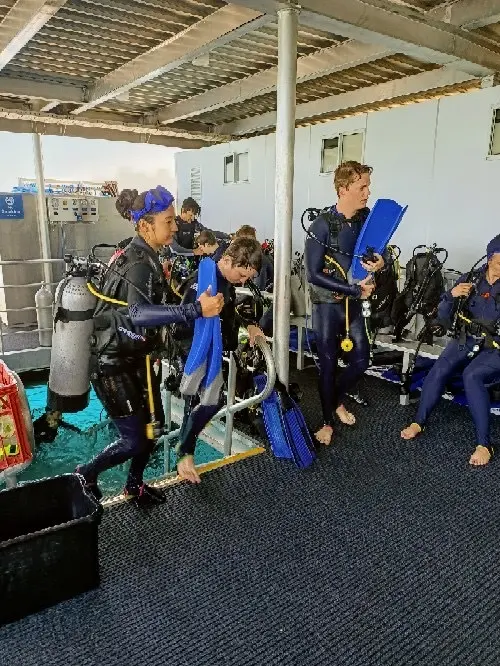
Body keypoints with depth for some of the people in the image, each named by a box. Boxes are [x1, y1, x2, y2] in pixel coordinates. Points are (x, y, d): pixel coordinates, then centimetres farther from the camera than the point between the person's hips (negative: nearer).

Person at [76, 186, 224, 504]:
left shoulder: (144, 256, 6)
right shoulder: (140, 263, -25)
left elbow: (163, 300, 15)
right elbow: (138, 313, -44)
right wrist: (196, 309, -52)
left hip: (136, 357, 9)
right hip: (113, 364, -9)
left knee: (153, 426, 17)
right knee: (135, 439, 0)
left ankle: (135, 484, 40)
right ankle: (86, 475, 27)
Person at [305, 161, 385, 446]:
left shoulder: (367, 217, -1)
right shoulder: (323, 225, -17)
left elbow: (378, 251, 10)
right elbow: (314, 274, -19)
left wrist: (381, 262, -15)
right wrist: (355, 290, -19)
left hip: (354, 303, 5)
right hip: (327, 304, -5)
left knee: (361, 360, 10)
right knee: (329, 364, 4)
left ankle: (337, 400, 38)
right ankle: (328, 420, 24)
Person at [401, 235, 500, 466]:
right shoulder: (470, 280, 1)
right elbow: (443, 316, 3)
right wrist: (451, 295, -15)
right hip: (466, 341, 3)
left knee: (471, 376, -30)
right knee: (439, 370, -22)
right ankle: (418, 422, -6)